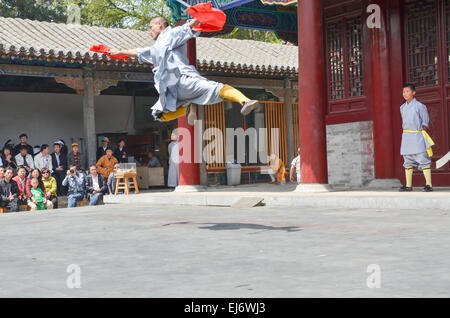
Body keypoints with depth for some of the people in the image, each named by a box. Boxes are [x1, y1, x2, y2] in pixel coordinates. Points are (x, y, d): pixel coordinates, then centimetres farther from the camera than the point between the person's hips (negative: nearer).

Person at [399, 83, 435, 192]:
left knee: (423, 160, -7)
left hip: (417, 135, -6)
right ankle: (408, 185, 13)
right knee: (408, 161, 8)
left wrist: (424, 128, -8)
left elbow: (425, 121, 2)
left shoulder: (419, 106, -3)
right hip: (406, 136, 6)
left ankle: (429, 184, -5)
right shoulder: (402, 107, 14)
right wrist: (406, 134, 14)